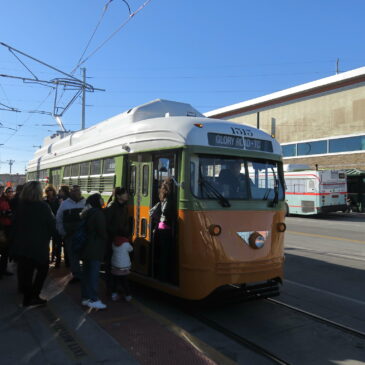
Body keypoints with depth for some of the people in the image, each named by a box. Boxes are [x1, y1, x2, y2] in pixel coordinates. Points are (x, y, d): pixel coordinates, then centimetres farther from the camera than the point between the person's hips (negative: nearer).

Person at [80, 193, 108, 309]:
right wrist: (106, 239, 3)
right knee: (94, 273, -3)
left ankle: (85, 297, 22)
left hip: (86, 247, 9)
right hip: (95, 248, -8)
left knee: (86, 272, 13)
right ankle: (94, 299, 1)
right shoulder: (98, 213, -15)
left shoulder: (86, 213, 11)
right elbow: (102, 231, -16)